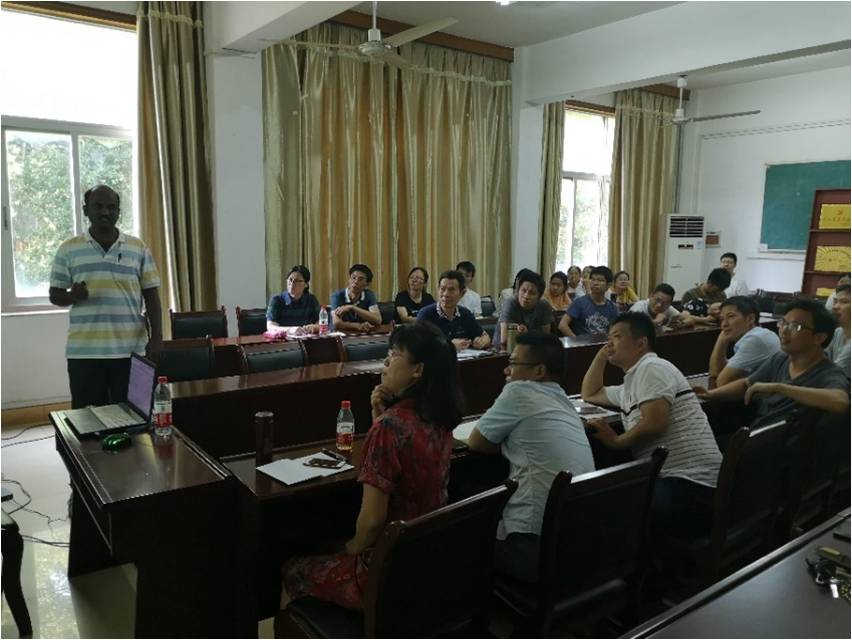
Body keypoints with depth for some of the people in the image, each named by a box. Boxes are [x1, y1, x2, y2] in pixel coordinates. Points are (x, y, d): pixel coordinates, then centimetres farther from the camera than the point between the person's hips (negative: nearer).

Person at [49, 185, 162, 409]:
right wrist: (72, 296, -15)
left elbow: (151, 295, 5)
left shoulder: (139, 248, 5)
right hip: (84, 352, 0)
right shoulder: (68, 249, 5)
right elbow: (55, 294, 8)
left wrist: (156, 337, -2)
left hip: (130, 350, 0)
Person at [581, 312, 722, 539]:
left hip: (690, 485, -9)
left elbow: (655, 424, -19)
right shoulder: (629, 387, 21)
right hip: (671, 479, 9)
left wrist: (616, 441, -4)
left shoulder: (651, 367, -7)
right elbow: (590, 395, 35)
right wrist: (601, 355, 27)